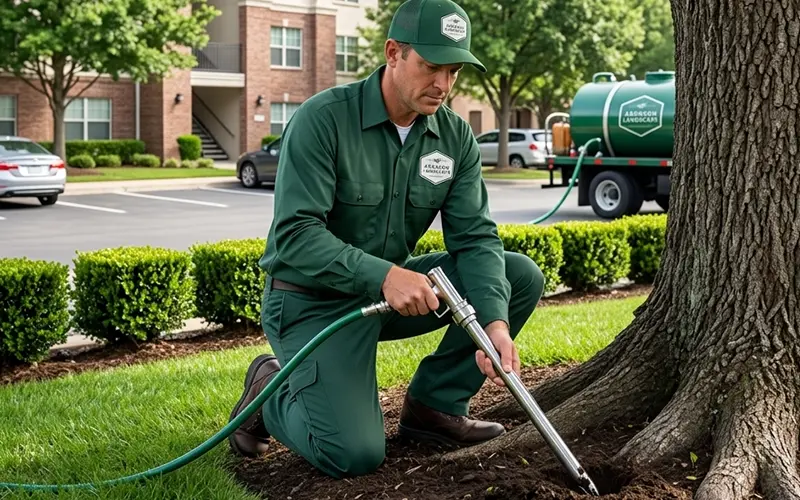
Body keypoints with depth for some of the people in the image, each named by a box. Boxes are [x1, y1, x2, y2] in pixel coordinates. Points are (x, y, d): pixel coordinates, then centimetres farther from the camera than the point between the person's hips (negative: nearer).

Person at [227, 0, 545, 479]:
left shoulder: (456, 137, -3)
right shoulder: (323, 118, -20)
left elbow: (474, 236, -8)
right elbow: (295, 234, -26)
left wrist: (494, 321, -25)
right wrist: (383, 275, -39)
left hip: (396, 290, 6)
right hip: (314, 299, -6)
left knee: (523, 276, -7)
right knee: (354, 454, -21)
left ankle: (434, 403, 4)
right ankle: (273, 391, 10)